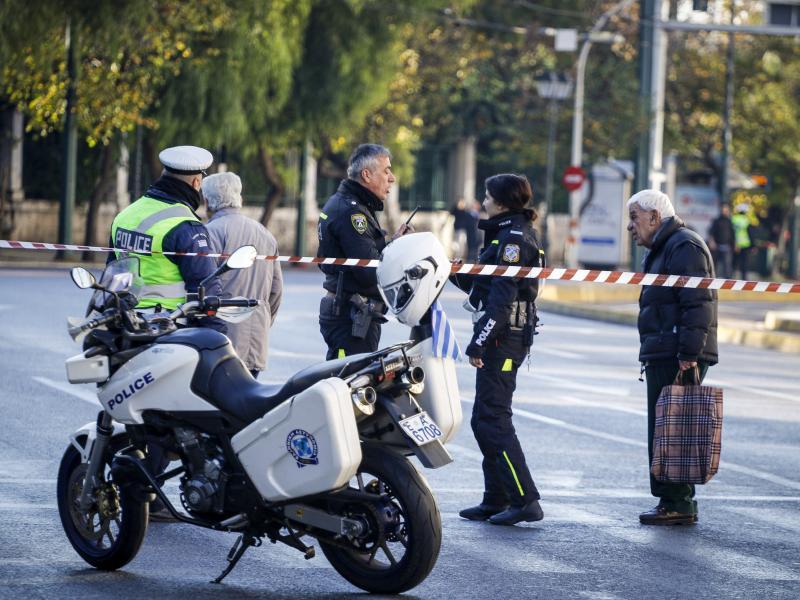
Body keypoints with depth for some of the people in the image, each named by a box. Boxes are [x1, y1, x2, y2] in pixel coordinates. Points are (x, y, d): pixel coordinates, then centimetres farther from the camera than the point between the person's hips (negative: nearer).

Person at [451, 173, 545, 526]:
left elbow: (502, 297, -20)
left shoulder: (514, 238, -13)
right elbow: (483, 286, 22)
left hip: (503, 338, -10)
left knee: (493, 420, -10)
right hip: (504, 338, 10)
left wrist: (479, 342, -22)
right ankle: (496, 500, 16)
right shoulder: (509, 235, 18)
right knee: (484, 420, 13)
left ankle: (525, 500, -12)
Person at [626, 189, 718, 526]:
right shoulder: (662, 249, 23)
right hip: (664, 358, 11)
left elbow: (697, 305, -20)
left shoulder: (684, 247, -12)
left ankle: (678, 504, -10)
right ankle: (676, 502, 16)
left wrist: (689, 355, -25)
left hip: (678, 359, -11)